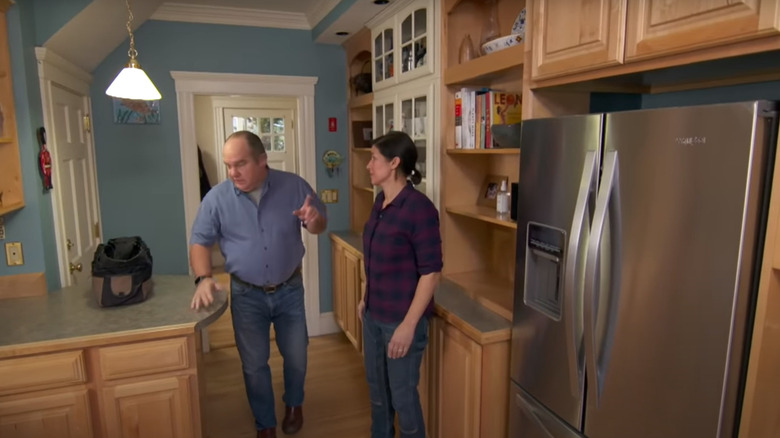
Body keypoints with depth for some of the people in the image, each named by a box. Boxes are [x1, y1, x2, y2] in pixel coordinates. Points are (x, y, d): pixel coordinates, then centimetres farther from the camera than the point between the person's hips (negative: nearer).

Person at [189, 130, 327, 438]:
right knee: (254, 364, 13)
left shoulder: (294, 186, -11)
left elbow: (320, 225, -3)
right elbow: (200, 241, -3)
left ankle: (294, 404, 47)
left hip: (290, 290, 0)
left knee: (296, 357, 16)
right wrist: (203, 278, -21)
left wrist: (314, 221, -27)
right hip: (247, 295, 0)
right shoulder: (217, 198, -11)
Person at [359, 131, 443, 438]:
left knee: (402, 393, 10)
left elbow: (431, 272, -20)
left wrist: (409, 324, -20)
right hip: (374, 314, 8)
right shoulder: (381, 201, 3)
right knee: (376, 385, 24)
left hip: (402, 318, -8)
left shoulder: (419, 208, -21)